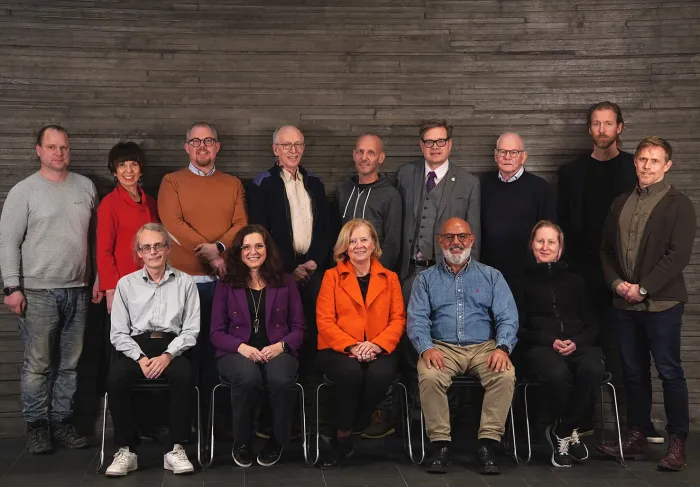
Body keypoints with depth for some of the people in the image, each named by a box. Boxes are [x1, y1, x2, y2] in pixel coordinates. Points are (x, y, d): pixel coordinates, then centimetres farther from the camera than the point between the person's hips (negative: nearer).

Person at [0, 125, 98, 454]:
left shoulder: (86, 187, 10)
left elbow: (97, 238, 14)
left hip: (77, 291, 4)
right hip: (37, 292, -4)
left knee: (69, 364, 8)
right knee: (38, 364, -2)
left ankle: (62, 422, 18)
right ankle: (36, 426, 9)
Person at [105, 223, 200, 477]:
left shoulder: (185, 282, 7)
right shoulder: (126, 284, 9)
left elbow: (191, 330, 2)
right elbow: (118, 333, 5)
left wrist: (167, 355, -14)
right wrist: (141, 358, -12)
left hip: (173, 346, -1)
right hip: (135, 346, 1)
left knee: (184, 375, -34)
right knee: (115, 378, -30)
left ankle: (176, 449, -23)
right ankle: (126, 450, -17)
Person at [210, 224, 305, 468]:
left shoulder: (285, 282, 12)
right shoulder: (226, 285, 10)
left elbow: (298, 328, 8)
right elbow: (217, 332, 5)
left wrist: (281, 346, -13)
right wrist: (241, 347, -14)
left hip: (277, 352, 1)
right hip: (236, 353, 0)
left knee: (282, 379, -35)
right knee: (249, 377, -37)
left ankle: (278, 441, -8)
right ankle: (241, 443, -13)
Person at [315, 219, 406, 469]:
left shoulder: (390, 278, 15)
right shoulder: (332, 276, 9)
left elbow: (398, 319, 6)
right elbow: (325, 321, -1)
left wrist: (376, 345, -13)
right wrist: (351, 346, -16)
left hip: (377, 351, 2)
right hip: (338, 350, -1)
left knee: (381, 374, -33)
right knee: (351, 371, -36)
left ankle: (343, 437, -14)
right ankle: (343, 438, -15)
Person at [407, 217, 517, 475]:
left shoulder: (492, 276, 13)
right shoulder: (426, 278, 12)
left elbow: (507, 317, 3)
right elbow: (417, 319, 1)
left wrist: (502, 347, -17)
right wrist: (426, 348, -19)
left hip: (484, 347, 1)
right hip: (442, 347, 0)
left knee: (506, 376, -30)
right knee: (429, 377, -32)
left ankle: (487, 444, -21)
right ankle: (440, 443, -19)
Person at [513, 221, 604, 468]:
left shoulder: (574, 281, 22)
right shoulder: (523, 282, 15)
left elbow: (592, 324, 16)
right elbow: (519, 328, 7)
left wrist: (576, 342, -7)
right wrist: (550, 341, -10)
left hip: (578, 345, 2)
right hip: (541, 347, -2)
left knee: (592, 369, -36)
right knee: (557, 374, -39)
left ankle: (561, 432, -14)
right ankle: (570, 431, -9)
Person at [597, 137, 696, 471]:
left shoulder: (678, 204, -3)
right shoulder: (621, 204, 15)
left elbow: (678, 255, -11)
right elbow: (606, 250, 15)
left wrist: (644, 288, -14)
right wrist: (616, 283, -1)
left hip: (661, 303, -5)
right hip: (626, 304, 5)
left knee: (670, 373, -1)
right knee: (633, 373, 10)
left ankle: (677, 444, 7)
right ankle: (637, 438, 19)